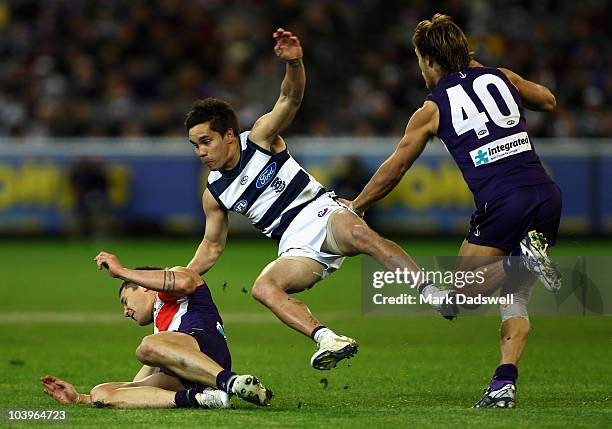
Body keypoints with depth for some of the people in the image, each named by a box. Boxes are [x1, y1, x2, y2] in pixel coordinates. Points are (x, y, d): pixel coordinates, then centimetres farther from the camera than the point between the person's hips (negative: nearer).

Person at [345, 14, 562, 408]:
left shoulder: (433, 108, 9)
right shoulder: (501, 77, 18)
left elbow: (393, 170, 16)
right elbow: (548, 100, 38)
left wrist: (355, 207, 31)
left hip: (502, 203, -5)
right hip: (547, 194, 5)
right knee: (516, 299, 15)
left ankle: (521, 257, -19)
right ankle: (505, 384, -3)